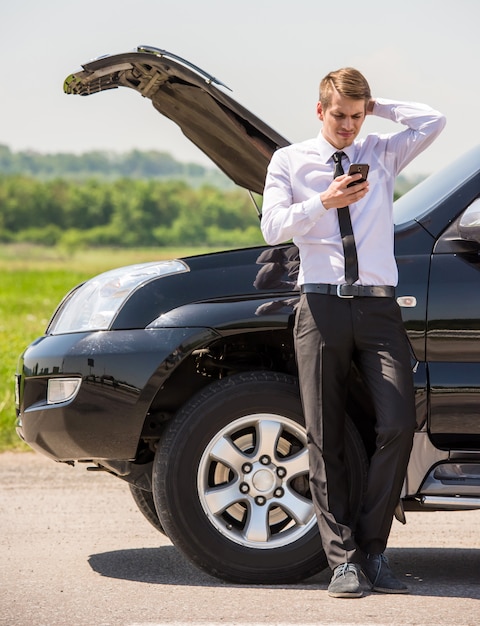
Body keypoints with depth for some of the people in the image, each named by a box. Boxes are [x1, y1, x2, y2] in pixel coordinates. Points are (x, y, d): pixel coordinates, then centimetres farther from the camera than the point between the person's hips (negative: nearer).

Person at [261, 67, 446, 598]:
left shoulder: (381, 154, 16)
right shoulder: (290, 161, 12)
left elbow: (432, 122, 2)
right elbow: (272, 227, 0)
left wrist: (376, 106, 8)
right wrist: (325, 202, -13)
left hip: (377, 306, 1)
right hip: (322, 305, -1)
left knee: (399, 426, -12)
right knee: (325, 439, -3)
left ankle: (372, 549, -1)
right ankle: (343, 560, 1)